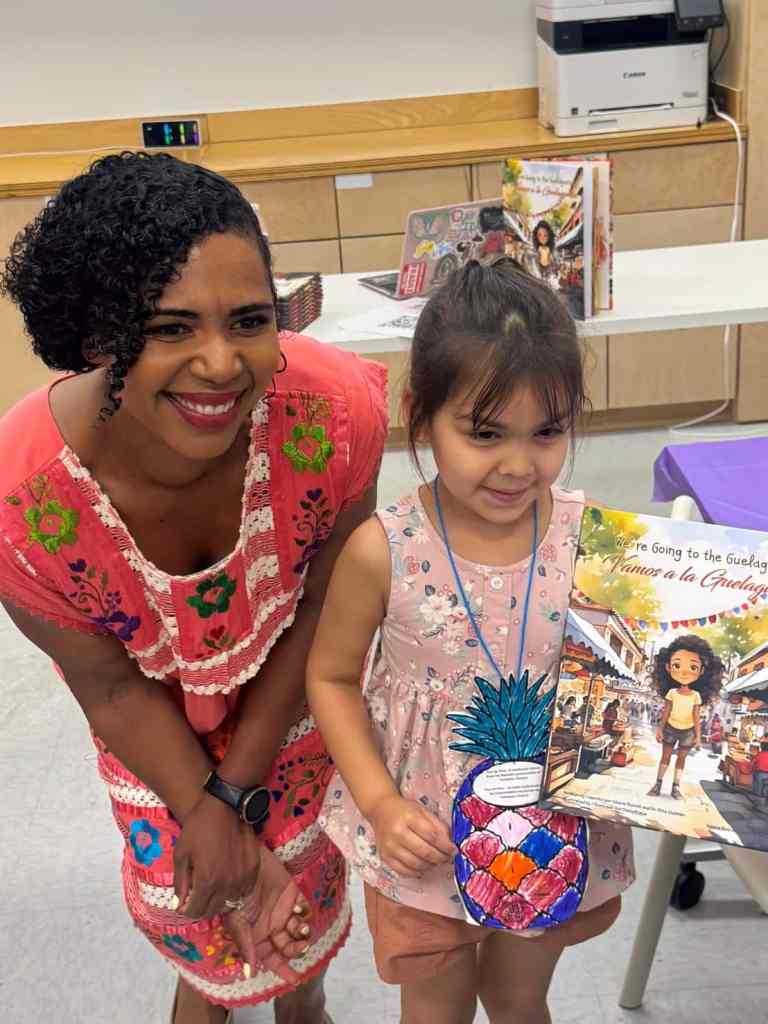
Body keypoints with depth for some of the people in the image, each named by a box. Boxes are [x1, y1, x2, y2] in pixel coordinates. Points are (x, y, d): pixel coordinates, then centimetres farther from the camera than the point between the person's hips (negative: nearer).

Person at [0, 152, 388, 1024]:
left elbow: (317, 608, -20)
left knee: (305, 862, 24)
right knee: (181, 883, 19)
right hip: (157, 706, -1)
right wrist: (205, 811, -15)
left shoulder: (335, 411, -38)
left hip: (292, 685, 1)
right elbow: (112, 688, -19)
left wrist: (236, 791, -15)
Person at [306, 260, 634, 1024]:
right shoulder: (382, 551, -22)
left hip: (556, 829, 2)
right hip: (424, 830, -1)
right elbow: (332, 676, -7)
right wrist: (380, 803, -14)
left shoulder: (589, 537, -17)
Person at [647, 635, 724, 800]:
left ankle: (676, 786, 13)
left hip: (687, 731, 0)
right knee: (665, 756, 7)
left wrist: (698, 735, -6)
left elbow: (696, 716, -6)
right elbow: (666, 712, -3)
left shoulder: (696, 695, -9)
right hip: (671, 728, 0)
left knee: (681, 758, 7)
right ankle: (658, 783, 13)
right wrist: (660, 729, -3)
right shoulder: (672, 692, -9)